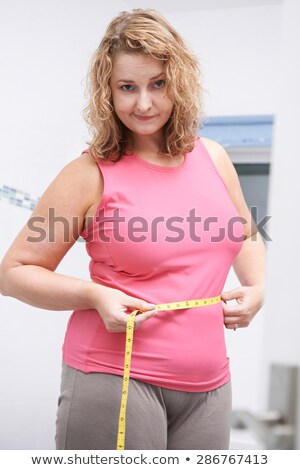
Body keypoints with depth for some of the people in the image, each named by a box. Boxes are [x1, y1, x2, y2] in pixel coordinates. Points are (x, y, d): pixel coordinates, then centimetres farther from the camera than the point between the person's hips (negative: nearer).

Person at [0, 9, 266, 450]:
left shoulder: (213, 158, 7)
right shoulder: (91, 174, -7)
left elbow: (246, 235, 25)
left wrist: (256, 287, 7)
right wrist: (94, 294, -17)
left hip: (207, 383, 5)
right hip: (113, 377, -4)